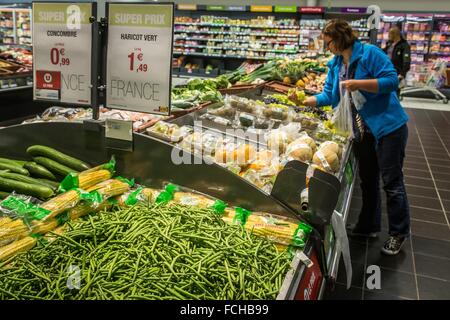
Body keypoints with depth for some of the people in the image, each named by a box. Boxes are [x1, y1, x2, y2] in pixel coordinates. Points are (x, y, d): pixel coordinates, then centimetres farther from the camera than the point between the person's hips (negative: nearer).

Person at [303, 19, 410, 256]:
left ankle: (399, 234, 18)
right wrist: (305, 101, 1)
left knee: (392, 182, 2)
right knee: (368, 181, 17)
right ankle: (368, 226, 32)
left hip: (388, 128, -7)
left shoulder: (369, 53, -15)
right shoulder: (335, 65, 7)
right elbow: (330, 95, 10)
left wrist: (358, 83, -26)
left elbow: (391, 81, -19)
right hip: (362, 132, 7)